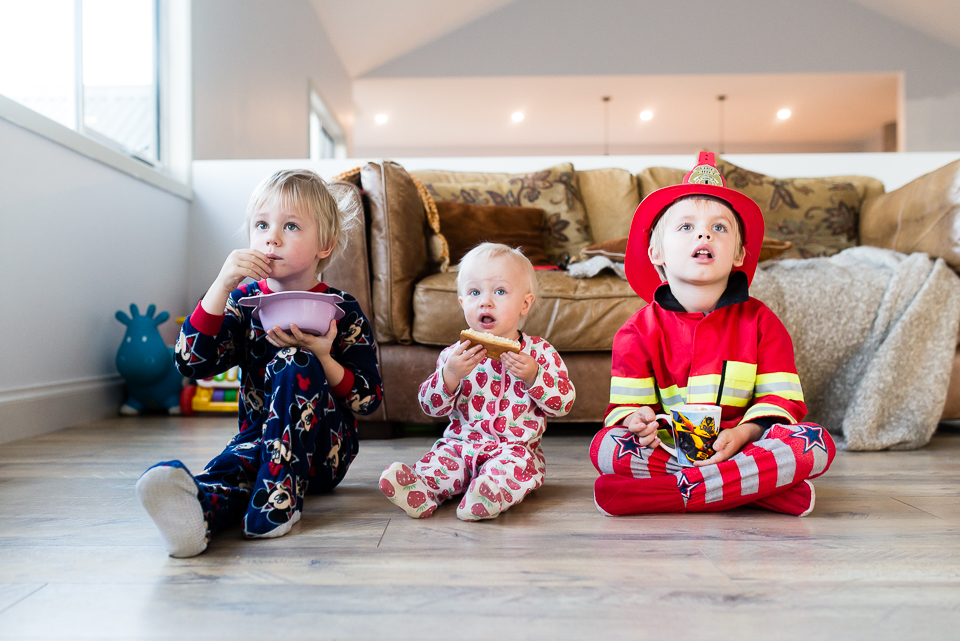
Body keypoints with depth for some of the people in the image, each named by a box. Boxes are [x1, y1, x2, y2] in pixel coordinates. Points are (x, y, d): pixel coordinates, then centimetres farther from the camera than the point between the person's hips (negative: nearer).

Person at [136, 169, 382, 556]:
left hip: (323, 450, -2)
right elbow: (191, 363, -10)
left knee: (295, 364, -28)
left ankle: (278, 497, -34)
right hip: (259, 437, 2)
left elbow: (370, 399, -6)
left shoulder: (342, 311, -4)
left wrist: (322, 358, -24)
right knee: (236, 462, -32)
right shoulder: (244, 301, 4)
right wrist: (223, 285, -19)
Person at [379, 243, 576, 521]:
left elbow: (564, 402, -3)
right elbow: (431, 406, 2)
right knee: (440, 457, -23)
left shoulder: (539, 351, 1)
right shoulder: (456, 354, 5)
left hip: (515, 448, -3)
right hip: (460, 444, 3)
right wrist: (450, 375, -17)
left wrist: (533, 375, -19)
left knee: (517, 462, -32)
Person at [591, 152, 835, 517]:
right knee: (605, 446, -30)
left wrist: (744, 433, -19)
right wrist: (635, 422, -25)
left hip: (737, 445, 1)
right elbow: (625, 405, 0)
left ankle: (681, 490, -28)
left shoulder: (760, 322, 4)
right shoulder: (638, 332, 2)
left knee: (816, 443, -24)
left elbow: (781, 398, 1)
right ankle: (766, 483, -25)